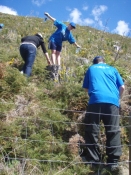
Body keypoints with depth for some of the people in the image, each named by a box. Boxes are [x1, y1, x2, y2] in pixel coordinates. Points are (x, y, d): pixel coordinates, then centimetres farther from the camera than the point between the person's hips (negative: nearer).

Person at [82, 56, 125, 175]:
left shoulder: (91, 69, 26)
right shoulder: (113, 69, 26)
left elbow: (86, 88, 28)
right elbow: (122, 87, 20)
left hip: (96, 100, -1)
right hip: (112, 101, 1)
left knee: (92, 132, 1)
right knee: (113, 132, 2)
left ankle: (95, 163, -2)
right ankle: (113, 163, -3)